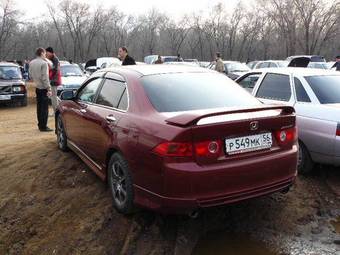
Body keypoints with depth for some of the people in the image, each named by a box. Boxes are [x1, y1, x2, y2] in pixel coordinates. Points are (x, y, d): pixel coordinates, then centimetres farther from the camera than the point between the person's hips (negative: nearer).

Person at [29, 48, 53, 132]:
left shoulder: (31, 63, 9)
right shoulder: (44, 63, -15)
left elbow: (30, 75, 13)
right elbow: (45, 78, -19)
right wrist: (49, 89, -17)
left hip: (37, 87, 8)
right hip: (43, 88, -8)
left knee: (39, 107, 14)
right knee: (44, 108, -4)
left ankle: (40, 125, 21)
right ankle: (43, 126, -2)